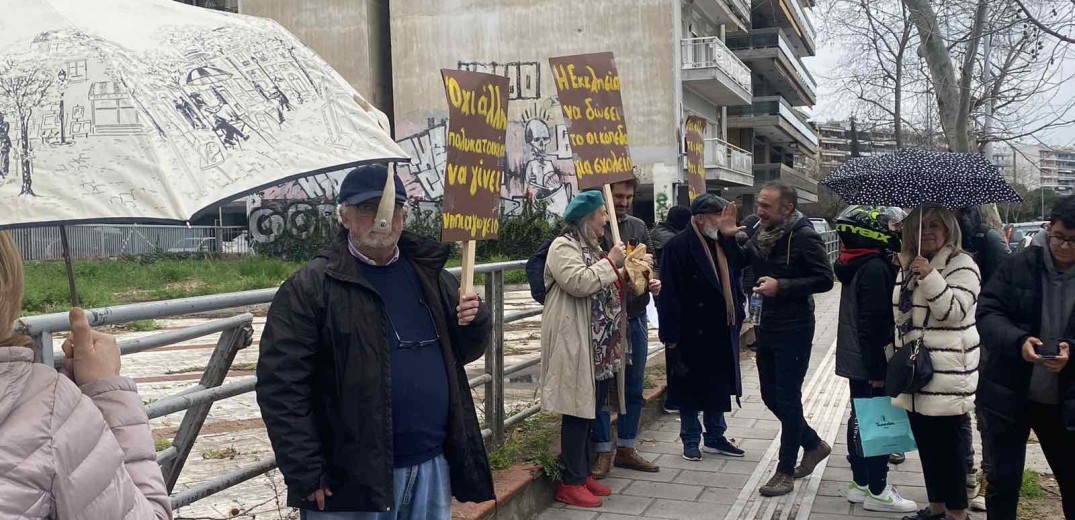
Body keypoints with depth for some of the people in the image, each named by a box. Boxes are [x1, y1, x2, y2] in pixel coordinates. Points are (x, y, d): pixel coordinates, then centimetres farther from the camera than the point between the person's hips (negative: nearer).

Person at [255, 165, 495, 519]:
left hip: (433, 467, 5)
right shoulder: (311, 287, -8)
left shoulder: (430, 275, 9)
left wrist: (474, 323, -5)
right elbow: (281, 384, -11)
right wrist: (306, 475, -14)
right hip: (350, 478, -5)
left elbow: (463, 351, 17)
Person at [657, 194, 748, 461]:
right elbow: (670, 292, -16)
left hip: (722, 330, 7)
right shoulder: (678, 246, -13)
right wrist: (671, 334, -18)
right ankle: (691, 440, 20)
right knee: (691, 388, 7)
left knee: (719, 386, 16)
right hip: (693, 331, -7)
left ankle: (715, 437, 29)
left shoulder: (723, 243, 8)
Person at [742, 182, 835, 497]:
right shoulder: (762, 233, 4)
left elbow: (825, 279, -19)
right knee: (770, 396, 14)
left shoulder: (803, 236, -16)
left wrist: (781, 286, -25)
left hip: (794, 329, -8)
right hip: (767, 326, 8)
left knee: (787, 398, 0)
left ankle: (786, 471, 12)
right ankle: (814, 444, 34)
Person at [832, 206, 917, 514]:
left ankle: (860, 483, 24)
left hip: (854, 359, 9)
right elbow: (874, 324, -23)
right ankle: (876, 491, 5)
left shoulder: (854, 264, 10)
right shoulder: (875, 268, -20)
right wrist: (877, 368, -20)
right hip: (869, 362, -9)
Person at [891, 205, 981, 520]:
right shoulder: (908, 266, 16)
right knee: (926, 443, 14)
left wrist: (930, 277, -26)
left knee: (948, 444, -1)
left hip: (946, 375, -8)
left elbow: (954, 312, -19)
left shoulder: (962, 266, -8)